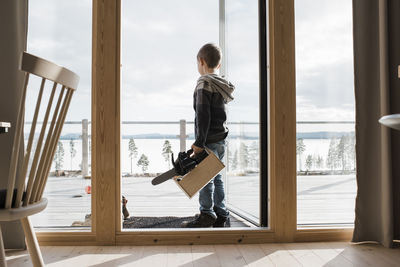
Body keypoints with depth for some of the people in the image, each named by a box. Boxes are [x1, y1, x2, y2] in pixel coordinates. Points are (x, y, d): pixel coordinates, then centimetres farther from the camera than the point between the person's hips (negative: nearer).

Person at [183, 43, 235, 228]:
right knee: (215, 177, 13)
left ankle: (207, 214, 9)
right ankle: (221, 216, 19)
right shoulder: (221, 84, 14)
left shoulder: (204, 83, -12)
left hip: (209, 140, -9)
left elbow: (203, 115, -18)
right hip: (221, 139, 9)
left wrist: (199, 142, -17)